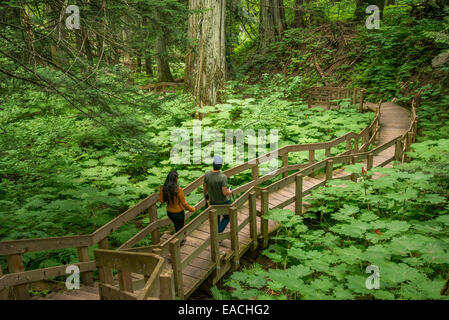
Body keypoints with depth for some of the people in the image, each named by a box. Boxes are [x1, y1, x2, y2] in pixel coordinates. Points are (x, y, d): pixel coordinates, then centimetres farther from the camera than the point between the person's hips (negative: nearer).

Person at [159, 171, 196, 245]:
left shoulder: (163, 188, -14)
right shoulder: (178, 190, -29)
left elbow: (161, 200, -2)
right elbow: (184, 203, -20)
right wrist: (192, 209, -4)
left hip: (169, 212, 5)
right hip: (179, 213, -5)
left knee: (177, 225, 30)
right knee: (180, 227, 22)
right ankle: (180, 241, 43)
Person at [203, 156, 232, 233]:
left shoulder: (207, 174, -15)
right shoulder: (223, 177, -29)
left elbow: (205, 187, 0)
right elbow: (225, 193, -27)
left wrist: (205, 195, 21)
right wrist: (229, 192, -3)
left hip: (212, 202, 4)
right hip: (223, 202, -4)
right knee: (227, 217, 21)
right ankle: (218, 232, 7)